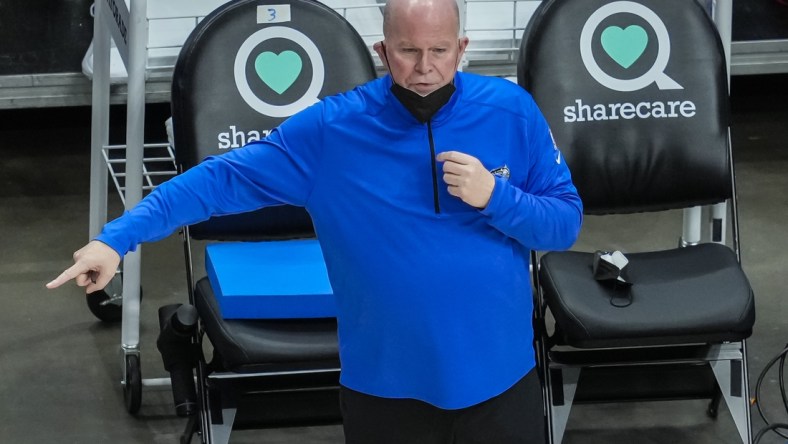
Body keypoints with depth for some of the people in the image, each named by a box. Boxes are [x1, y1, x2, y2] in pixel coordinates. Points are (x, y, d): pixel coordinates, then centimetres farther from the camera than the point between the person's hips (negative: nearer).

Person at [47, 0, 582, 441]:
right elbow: (222, 179, -8)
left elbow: (568, 224, -1)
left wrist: (495, 197, -20)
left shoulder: (512, 113, -5)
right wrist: (118, 238, -17)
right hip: (384, 383, -1)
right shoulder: (332, 129, -8)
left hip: (497, 377, 1)